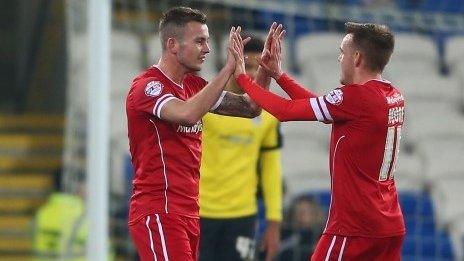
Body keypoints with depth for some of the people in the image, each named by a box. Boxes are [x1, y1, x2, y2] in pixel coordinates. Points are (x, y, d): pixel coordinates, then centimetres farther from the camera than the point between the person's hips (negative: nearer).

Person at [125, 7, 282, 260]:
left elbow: (249, 107, 18)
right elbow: (188, 113, -31)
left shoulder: (193, 85, 15)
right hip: (158, 214, -9)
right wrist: (229, 68, -25)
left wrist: (266, 70, 1)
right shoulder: (147, 86, -12)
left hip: (187, 215, 9)